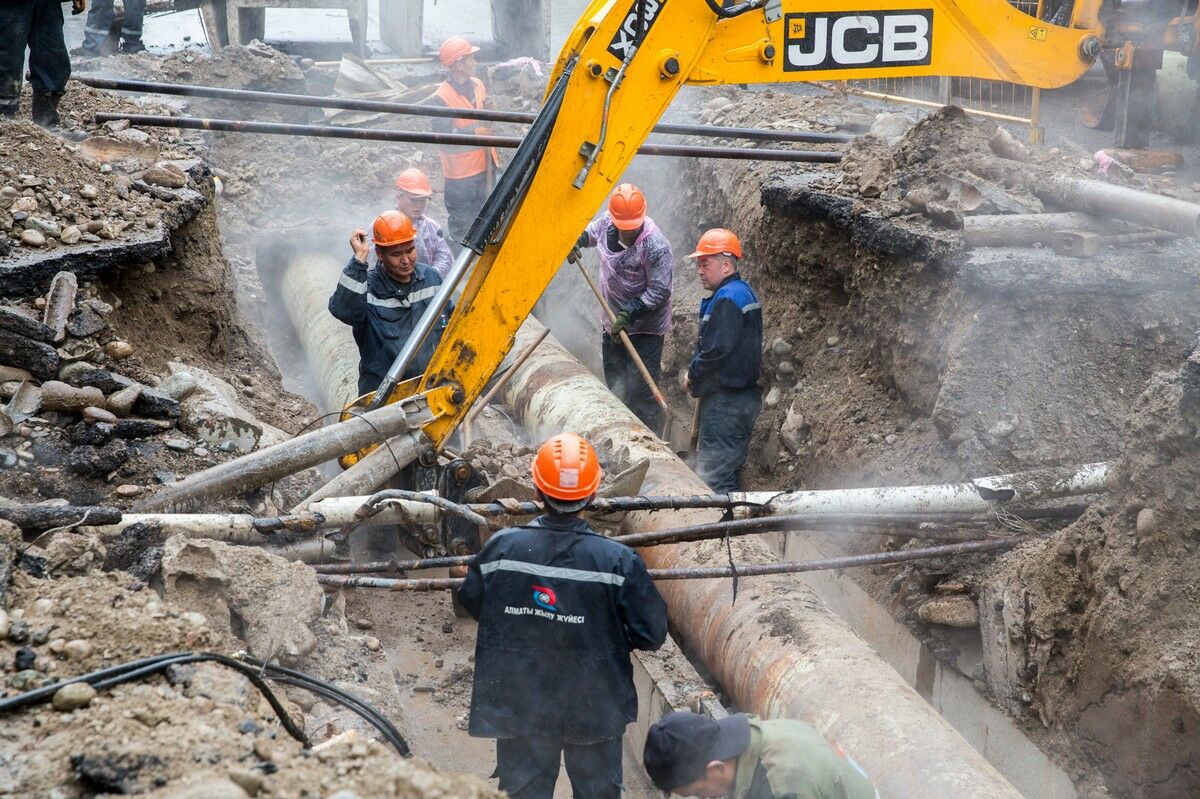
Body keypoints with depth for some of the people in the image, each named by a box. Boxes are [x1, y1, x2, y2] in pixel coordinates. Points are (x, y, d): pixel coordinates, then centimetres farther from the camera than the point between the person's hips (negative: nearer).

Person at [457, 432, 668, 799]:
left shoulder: (501, 548, -15)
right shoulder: (618, 561, -20)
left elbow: (471, 602, 4)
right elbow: (652, 634, -12)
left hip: (518, 709, 1)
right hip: (595, 710, -1)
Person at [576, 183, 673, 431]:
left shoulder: (656, 247, -26)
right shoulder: (607, 223, -6)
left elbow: (659, 292, -23)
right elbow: (593, 231, 19)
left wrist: (630, 313, -28)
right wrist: (579, 240, -3)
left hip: (644, 328, -7)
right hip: (613, 323, 7)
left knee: (642, 392, -9)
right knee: (615, 385, 18)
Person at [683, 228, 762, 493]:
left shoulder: (727, 298, -18)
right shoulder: (744, 291, 15)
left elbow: (716, 349, -24)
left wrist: (692, 375, -6)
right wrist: (697, 375, 10)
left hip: (726, 402, -11)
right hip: (745, 396, 11)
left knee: (712, 476, -10)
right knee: (729, 469, 17)